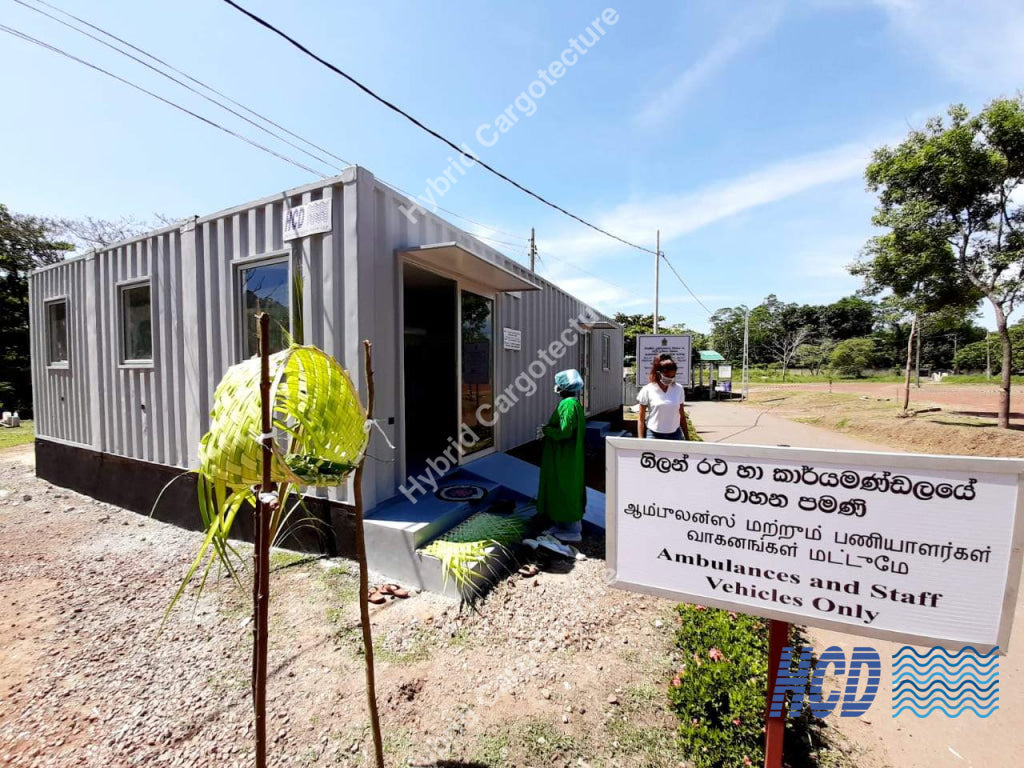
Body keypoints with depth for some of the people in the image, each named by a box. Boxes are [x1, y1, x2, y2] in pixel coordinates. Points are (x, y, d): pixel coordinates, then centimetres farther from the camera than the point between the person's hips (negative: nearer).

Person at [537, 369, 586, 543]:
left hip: (565, 459, -10)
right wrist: (549, 429, 9)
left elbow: (564, 431, -27)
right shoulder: (573, 403, 9)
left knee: (566, 491, 1)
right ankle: (562, 525, 28)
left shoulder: (568, 404, -21)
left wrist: (546, 430, -13)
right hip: (565, 457, 10)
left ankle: (574, 531, 13)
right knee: (564, 490, 17)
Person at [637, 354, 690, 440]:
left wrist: (687, 439, 13)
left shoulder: (678, 389, 5)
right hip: (654, 435, -2)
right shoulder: (647, 390, -4)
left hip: (675, 435, 3)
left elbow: (682, 416, 13)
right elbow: (641, 420, -1)